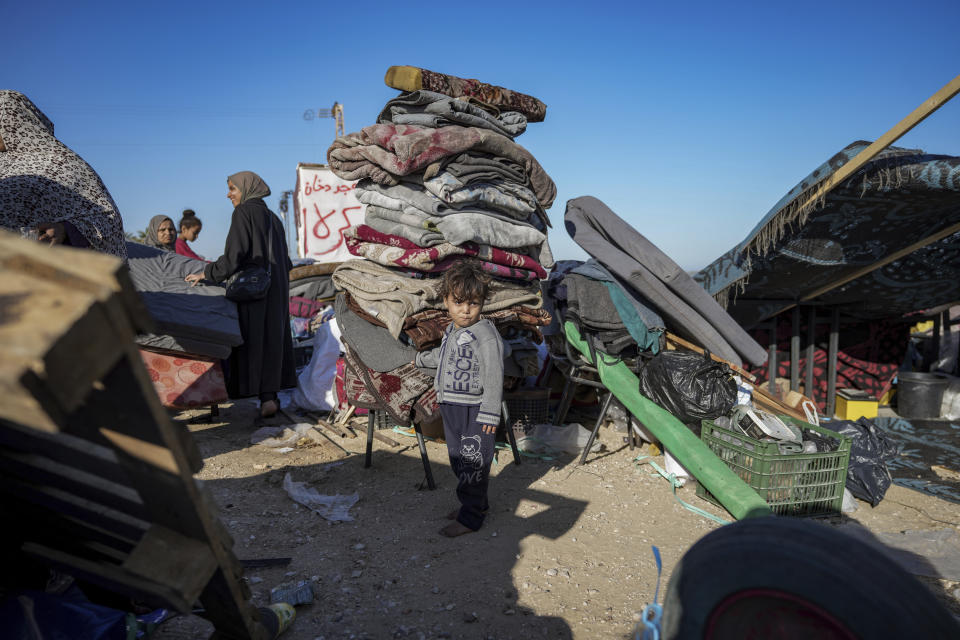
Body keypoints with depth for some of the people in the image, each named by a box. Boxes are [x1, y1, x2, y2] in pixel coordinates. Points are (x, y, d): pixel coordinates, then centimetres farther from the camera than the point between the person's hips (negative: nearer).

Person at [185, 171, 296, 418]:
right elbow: (284, 260, 18)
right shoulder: (272, 217, 18)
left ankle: (265, 398, -9)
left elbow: (235, 254, -16)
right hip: (276, 288, 8)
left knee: (253, 339, -5)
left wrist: (207, 273, -8)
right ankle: (271, 394, 11)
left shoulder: (244, 212, -6)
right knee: (272, 337, 9)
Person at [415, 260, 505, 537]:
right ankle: (476, 503, 34)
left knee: (473, 463, 0)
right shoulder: (451, 332, 9)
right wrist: (421, 359, 49)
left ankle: (470, 517, 12)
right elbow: (442, 355, 32)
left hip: (474, 411, -9)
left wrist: (490, 414, -21)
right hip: (451, 408, 9)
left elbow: (493, 378, -20)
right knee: (458, 460, 18)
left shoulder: (486, 335, -18)